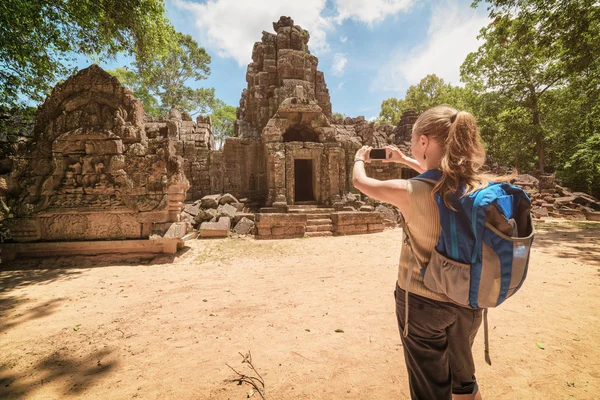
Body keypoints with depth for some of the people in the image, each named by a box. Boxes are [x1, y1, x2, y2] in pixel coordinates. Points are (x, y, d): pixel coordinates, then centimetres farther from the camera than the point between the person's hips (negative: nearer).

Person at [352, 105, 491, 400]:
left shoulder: (411, 193, -25)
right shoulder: (482, 186, -10)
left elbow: (360, 181, -7)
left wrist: (359, 158, 15)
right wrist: (404, 160, 21)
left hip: (423, 301, -5)